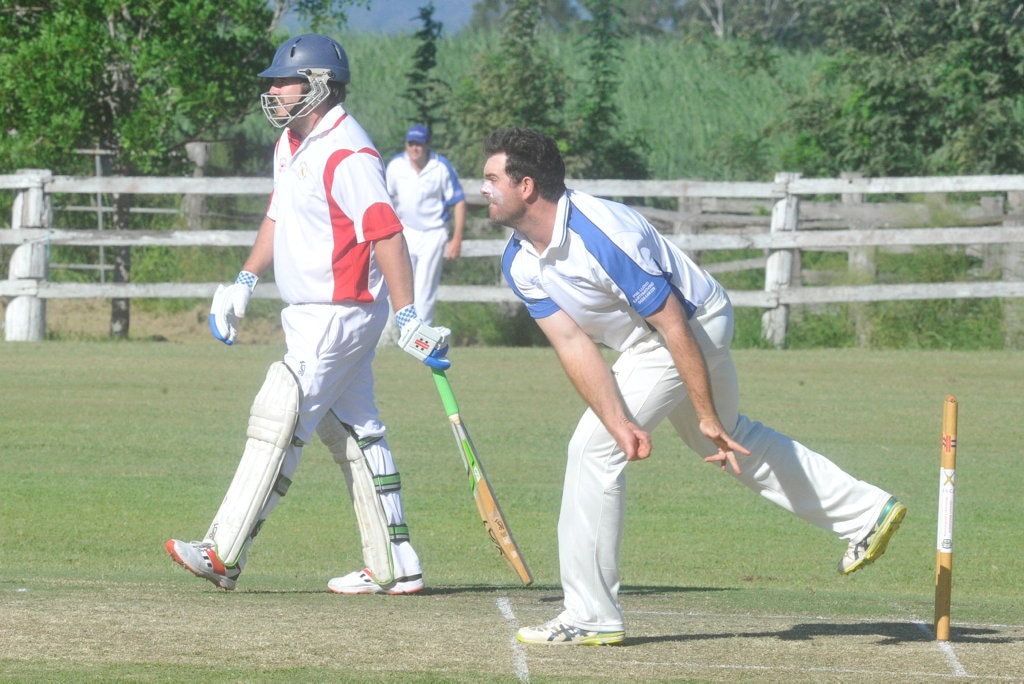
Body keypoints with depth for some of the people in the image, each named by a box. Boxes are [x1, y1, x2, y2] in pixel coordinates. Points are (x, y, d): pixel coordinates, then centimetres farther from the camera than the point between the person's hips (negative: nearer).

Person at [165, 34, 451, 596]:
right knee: (353, 433, 11)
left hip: (340, 314, -10)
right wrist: (244, 283, 17)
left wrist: (408, 319, -32)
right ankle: (393, 567, 15)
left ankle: (224, 555, -14)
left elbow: (386, 235, -26)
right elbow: (279, 216, 26)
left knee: (278, 423, -13)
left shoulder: (347, 154, -19)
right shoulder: (290, 144, 12)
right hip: (308, 315, 10)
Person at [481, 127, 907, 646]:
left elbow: (673, 326, -31)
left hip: (695, 324, -9)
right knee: (726, 441, 25)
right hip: (640, 341, 9)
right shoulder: (519, 262, -11)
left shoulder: (602, 234, -35)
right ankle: (865, 513, 38)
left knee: (592, 447, -16)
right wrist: (619, 423, -30)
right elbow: (573, 344, -17)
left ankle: (590, 617, -9)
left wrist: (708, 417, -29)